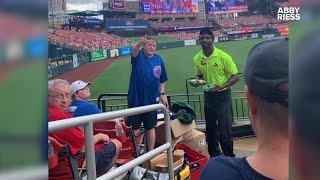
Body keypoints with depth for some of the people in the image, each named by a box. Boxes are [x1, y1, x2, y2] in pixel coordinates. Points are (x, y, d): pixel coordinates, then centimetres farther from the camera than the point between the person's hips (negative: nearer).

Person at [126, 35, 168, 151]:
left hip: (152, 99, 3)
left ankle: (151, 152, 27)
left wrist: (162, 94, 3)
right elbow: (134, 51, -32)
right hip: (136, 99, -3)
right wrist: (140, 42, -52)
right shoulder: (139, 56, -7)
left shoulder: (158, 59, 4)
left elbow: (162, 79, 11)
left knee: (151, 127, 14)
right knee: (132, 128, 6)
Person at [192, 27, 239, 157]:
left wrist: (221, 86, -26)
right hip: (208, 95, 5)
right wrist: (197, 81, -9)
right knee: (210, 128, 16)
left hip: (222, 95, -5)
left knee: (224, 130, -3)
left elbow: (235, 76, -12)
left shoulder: (223, 56, -16)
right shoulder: (197, 58, -1)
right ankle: (214, 155, 34)